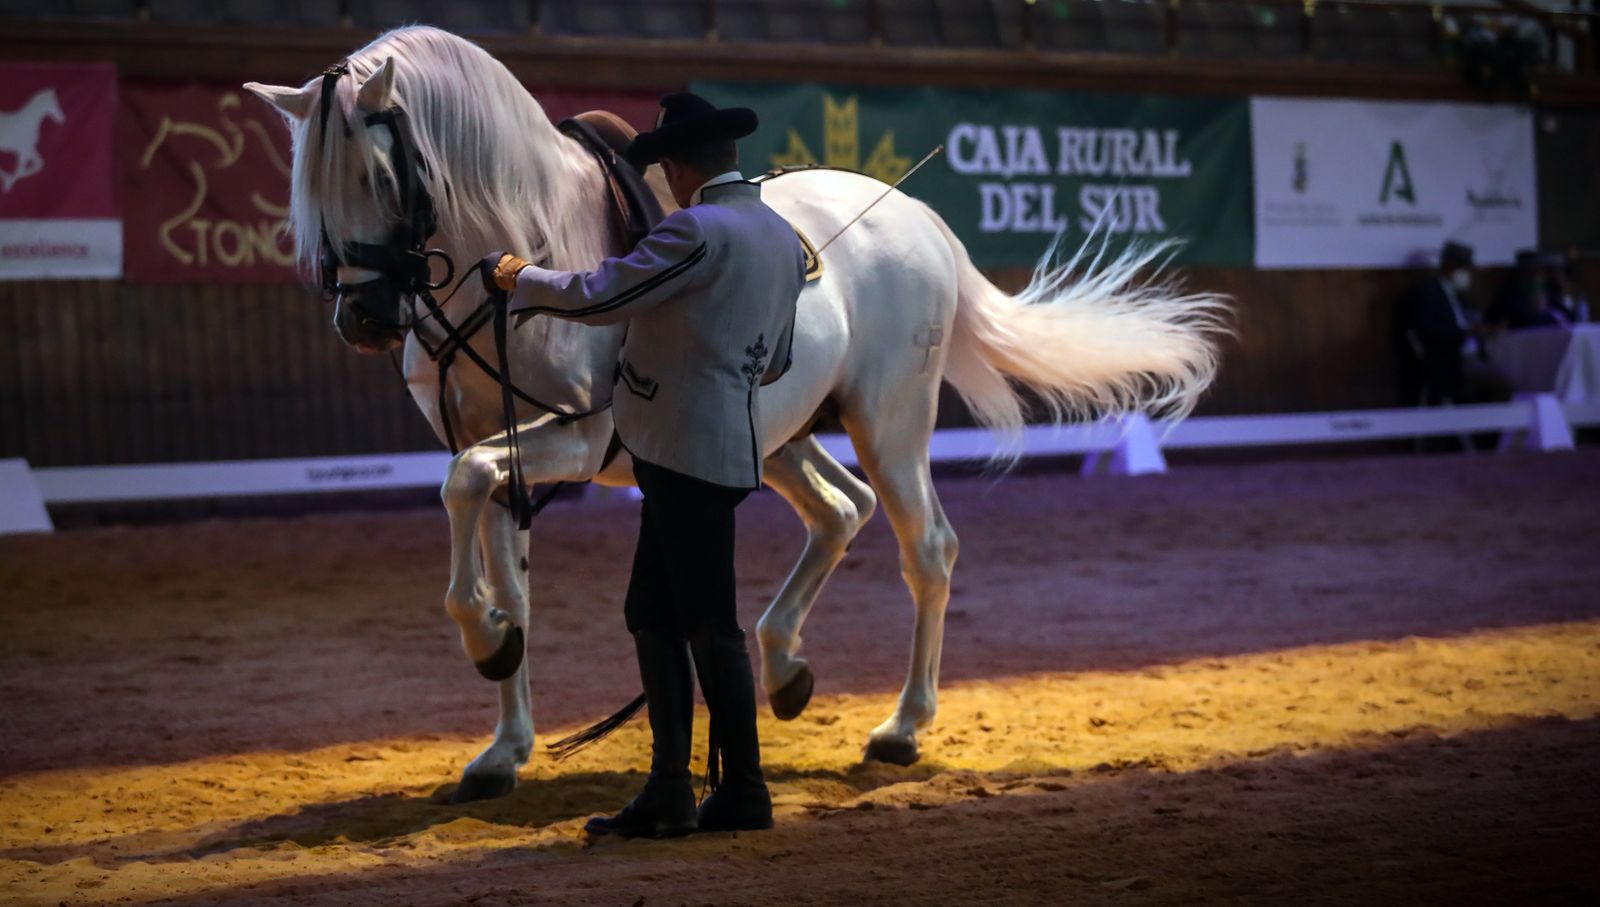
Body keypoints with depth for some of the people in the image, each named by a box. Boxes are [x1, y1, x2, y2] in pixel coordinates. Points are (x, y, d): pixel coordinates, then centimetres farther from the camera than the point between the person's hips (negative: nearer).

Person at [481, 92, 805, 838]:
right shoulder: (783, 238, 13)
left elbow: (597, 297, -16)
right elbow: (774, 362, 21)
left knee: (709, 628, -2)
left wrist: (520, 277, 1)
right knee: (653, 614, 12)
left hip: (688, 452, -9)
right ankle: (668, 792, 13)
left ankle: (744, 793, 7)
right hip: (717, 447, 9)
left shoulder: (697, 231, -16)